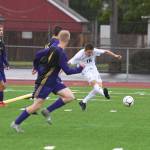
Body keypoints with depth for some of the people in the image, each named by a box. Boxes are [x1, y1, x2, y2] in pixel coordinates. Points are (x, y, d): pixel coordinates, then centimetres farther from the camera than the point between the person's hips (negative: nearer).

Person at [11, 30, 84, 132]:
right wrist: (79, 69, -9)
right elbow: (67, 71, -23)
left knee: (70, 96, 1)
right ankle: (16, 123, 8)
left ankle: (47, 111, 6)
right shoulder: (61, 54, -24)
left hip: (54, 81, 9)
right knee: (37, 105, -3)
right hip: (46, 82, -9)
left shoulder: (53, 49, 1)